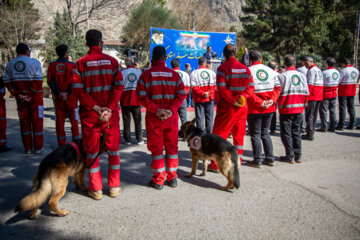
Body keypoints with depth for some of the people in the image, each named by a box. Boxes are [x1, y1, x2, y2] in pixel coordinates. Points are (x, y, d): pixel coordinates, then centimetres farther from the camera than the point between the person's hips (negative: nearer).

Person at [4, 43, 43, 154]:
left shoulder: (10, 64, 8)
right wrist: (32, 94, -12)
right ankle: (38, 148, 7)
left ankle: (27, 148, 14)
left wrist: (17, 94, -2)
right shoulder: (34, 62, -6)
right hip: (35, 96, -4)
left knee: (24, 121, 10)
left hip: (20, 97, 4)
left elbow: (7, 82, 2)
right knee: (37, 121, 4)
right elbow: (38, 81, -16)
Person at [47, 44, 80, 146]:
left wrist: (59, 93, -7)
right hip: (70, 97, -2)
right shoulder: (72, 65, -6)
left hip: (58, 97, 3)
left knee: (59, 120, 8)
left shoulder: (52, 65, 3)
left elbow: (50, 81, -4)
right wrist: (67, 92, -12)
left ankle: (61, 143, 12)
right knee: (74, 120, 7)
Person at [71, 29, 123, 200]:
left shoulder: (80, 63, 0)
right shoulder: (112, 61, 3)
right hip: (111, 113, 1)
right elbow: (118, 86, -6)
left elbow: (78, 90, -9)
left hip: (89, 114, -1)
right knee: (113, 148, 12)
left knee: (91, 150, 8)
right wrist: (109, 108, -10)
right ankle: (114, 187, 18)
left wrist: (95, 107, -10)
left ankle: (96, 189, 13)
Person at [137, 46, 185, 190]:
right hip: (171, 117, 2)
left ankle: (158, 180, 10)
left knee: (156, 148, 6)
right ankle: (172, 178, 19)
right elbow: (181, 95, -3)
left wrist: (155, 110, -12)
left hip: (153, 118, -2)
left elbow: (142, 97, -10)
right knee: (171, 146, 13)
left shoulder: (146, 75, -1)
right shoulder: (174, 74, 5)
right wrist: (172, 110, -10)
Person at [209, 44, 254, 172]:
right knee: (239, 135, 13)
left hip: (227, 108, -5)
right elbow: (250, 87, 3)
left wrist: (233, 100, -15)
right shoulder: (245, 68, 8)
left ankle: (215, 165, 7)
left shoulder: (223, 68, -8)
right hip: (242, 107, 5)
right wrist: (242, 97, -7)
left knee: (219, 135, 4)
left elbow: (222, 88, -18)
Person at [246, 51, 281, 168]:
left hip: (254, 109, -5)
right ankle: (270, 158, 21)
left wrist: (259, 103, -14)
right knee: (265, 132, 18)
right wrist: (272, 100, -4)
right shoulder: (271, 71, 6)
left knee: (255, 134, 5)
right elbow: (278, 87, 3)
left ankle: (257, 160, 8)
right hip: (269, 109, 5)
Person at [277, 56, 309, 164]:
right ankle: (298, 156, 18)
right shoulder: (302, 75, 4)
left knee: (286, 132, 4)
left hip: (286, 108, -5)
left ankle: (290, 156, 6)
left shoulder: (282, 76, -11)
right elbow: (306, 92, 7)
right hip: (299, 108, 5)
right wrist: (304, 103, 19)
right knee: (296, 131, 15)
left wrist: (277, 102, 3)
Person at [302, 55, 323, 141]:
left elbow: (310, 84, -18)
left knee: (309, 115, -4)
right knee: (314, 115, 14)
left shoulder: (311, 70, -12)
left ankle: (310, 134, -3)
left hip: (312, 96, -9)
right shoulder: (318, 69, 18)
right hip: (319, 96, 9)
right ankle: (311, 131, 22)